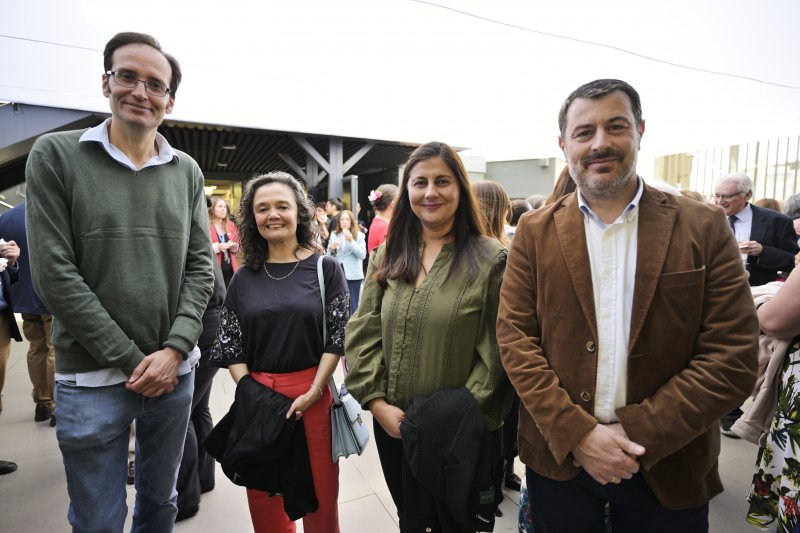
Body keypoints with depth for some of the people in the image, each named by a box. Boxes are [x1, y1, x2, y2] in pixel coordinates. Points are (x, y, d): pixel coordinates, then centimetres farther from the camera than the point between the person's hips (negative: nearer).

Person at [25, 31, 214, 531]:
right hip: (92, 378, -2)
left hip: (175, 370, 3)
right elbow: (53, 273, -10)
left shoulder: (187, 171, 4)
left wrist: (174, 349, -11)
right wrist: (131, 359, -12)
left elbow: (200, 267, 1)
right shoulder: (55, 155, -4)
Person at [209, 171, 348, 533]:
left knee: (320, 493, 9)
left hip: (313, 393, -2)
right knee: (263, 496, 14)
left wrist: (313, 392, -12)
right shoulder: (244, 277, 5)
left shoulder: (325, 268, -2)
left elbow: (338, 336, -5)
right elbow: (230, 343, 5)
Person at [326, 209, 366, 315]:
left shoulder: (359, 235, 1)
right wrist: (332, 248, -10)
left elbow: (362, 255, -11)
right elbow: (328, 256, 11)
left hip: (353, 275, -2)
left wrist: (351, 241, -18)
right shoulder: (334, 234, 8)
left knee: (352, 305, 0)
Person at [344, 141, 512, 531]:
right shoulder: (386, 257, 2)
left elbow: (496, 352, -13)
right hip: (392, 425, 4)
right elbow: (362, 334, 0)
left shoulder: (491, 260, -11)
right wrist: (377, 402, -9)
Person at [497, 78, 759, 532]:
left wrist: (638, 434, -15)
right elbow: (515, 339, -7)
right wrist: (577, 432, -15)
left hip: (668, 469, 0)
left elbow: (733, 358, -8)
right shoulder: (535, 232, -3)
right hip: (558, 457, 1)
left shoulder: (704, 228, -5)